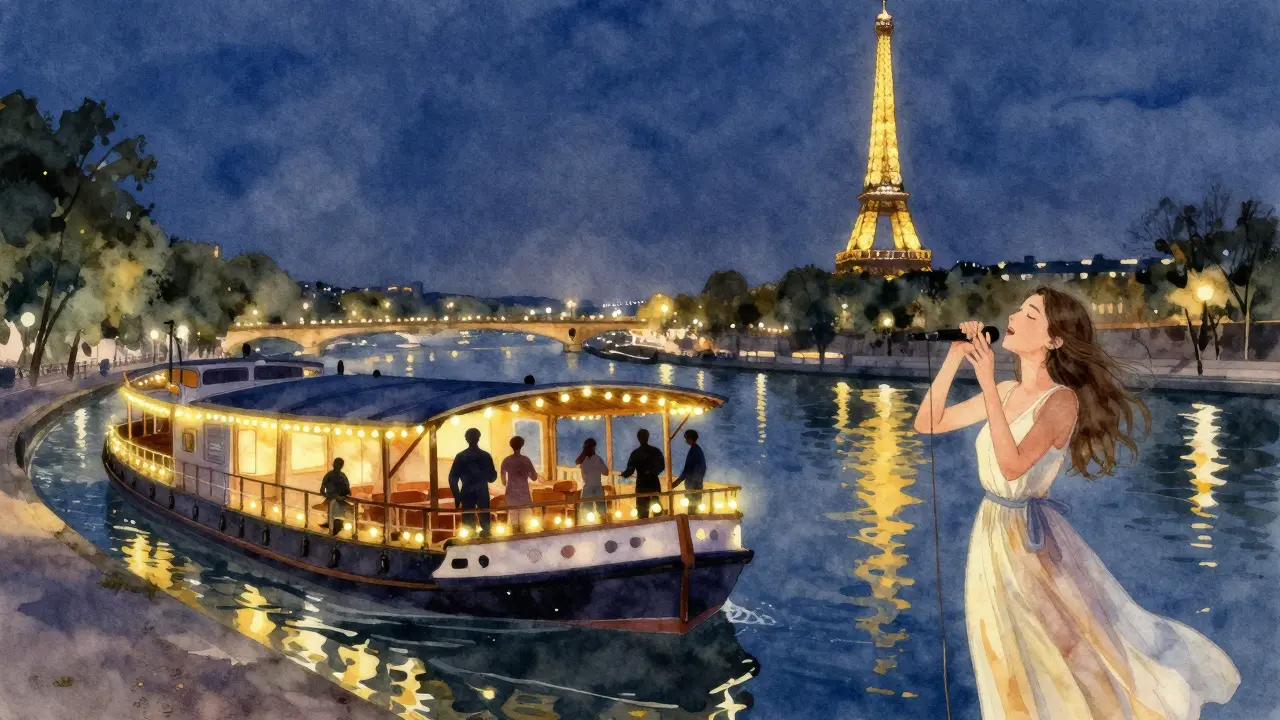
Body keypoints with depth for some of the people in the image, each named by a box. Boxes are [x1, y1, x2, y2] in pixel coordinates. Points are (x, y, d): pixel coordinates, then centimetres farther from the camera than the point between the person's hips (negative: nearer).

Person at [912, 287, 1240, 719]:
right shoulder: (1006, 392, 2)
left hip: (1031, 540, -6)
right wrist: (954, 357, -5)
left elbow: (1013, 466, -30)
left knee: (1066, 650, 8)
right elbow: (927, 423, 4)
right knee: (1011, 661, 19)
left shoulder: (1061, 400, -17)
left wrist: (987, 383, -31)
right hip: (991, 532, 6)